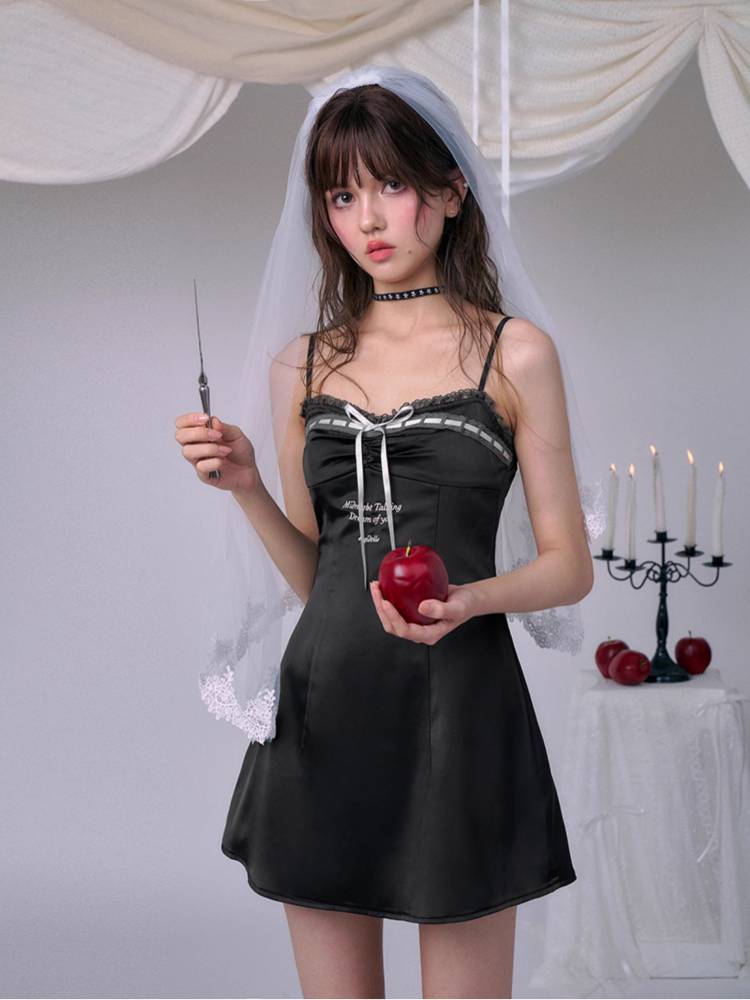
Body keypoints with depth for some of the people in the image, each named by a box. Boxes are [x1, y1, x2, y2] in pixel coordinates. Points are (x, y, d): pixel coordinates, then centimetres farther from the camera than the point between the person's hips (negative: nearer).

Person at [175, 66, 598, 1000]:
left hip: (458, 706, -3)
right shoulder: (302, 364, 11)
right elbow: (314, 574, 14)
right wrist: (247, 486, -3)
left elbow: (568, 566, 2)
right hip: (324, 704, 3)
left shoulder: (515, 351, 1)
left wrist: (468, 600, -17)